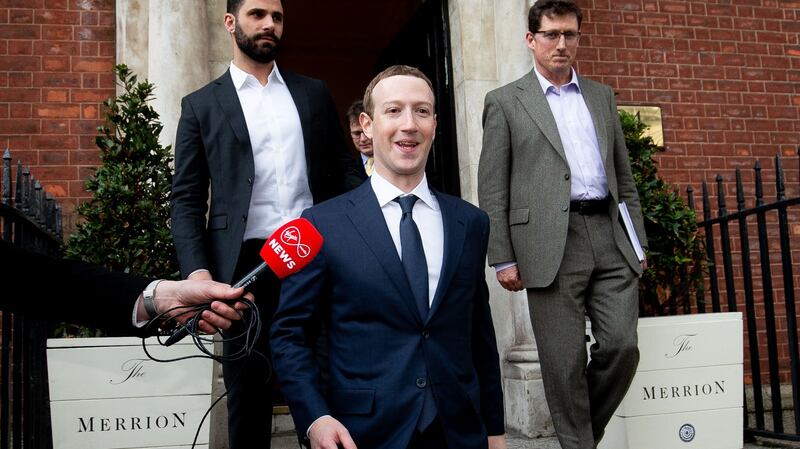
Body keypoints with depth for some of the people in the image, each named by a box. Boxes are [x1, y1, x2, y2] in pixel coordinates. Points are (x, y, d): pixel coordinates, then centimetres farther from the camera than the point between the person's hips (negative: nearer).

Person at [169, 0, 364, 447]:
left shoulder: (314, 93, 14)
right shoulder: (201, 105, 9)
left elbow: (346, 170, 12)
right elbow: (187, 198, 4)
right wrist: (197, 269, -11)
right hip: (247, 263, -1)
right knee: (249, 390, 8)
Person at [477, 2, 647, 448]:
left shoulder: (602, 96, 19)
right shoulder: (505, 102, 6)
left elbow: (624, 176, 20)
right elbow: (492, 189, 1)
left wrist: (640, 240, 13)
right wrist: (502, 258, -6)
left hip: (611, 236, 4)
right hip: (552, 243, -3)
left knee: (623, 346, -1)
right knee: (565, 363, 0)